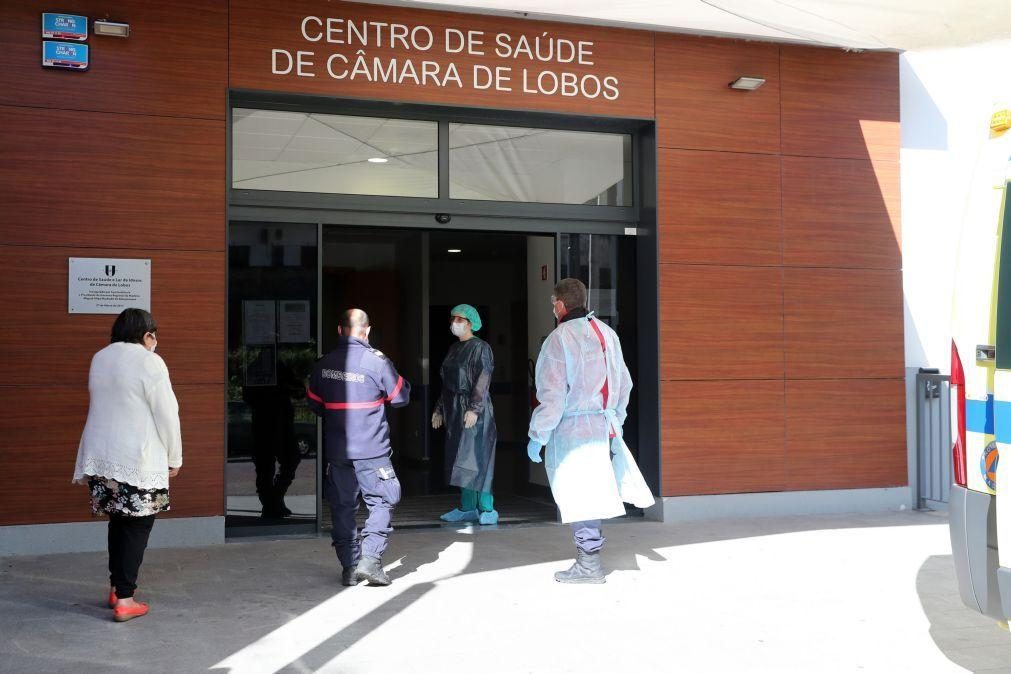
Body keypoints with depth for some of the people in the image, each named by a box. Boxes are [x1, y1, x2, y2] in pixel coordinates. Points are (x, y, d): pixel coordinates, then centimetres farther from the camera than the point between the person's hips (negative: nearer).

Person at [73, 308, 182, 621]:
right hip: (138, 459, -7)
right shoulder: (149, 362, -12)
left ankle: (117, 587, 26)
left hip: (102, 455, 7)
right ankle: (124, 599, 1)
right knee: (137, 526, 2)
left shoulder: (99, 358, 11)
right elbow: (166, 414, -11)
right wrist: (174, 457, -2)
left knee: (118, 521, 19)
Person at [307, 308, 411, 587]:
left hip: (336, 450, 4)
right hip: (372, 449, -4)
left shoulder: (322, 364, 1)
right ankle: (370, 558, -4)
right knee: (382, 502, 8)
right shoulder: (377, 362, -11)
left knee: (342, 506, 11)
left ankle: (349, 567, 14)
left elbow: (314, 404, 11)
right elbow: (401, 396, 1)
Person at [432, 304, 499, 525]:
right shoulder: (454, 349, 17)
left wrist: (474, 408, -24)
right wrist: (439, 409, 18)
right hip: (455, 410, 8)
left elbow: (483, 380, -16)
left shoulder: (480, 348, -7)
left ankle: (487, 509, -6)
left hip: (473, 409, -8)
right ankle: (467, 508, 14)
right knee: (460, 458, 8)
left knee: (475, 457, -11)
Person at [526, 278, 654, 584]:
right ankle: (590, 556, 21)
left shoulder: (559, 338, -13)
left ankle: (589, 565, 10)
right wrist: (615, 420, 26)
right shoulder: (607, 333, 9)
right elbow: (624, 383, 15)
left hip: (572, 429, -7)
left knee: (580, 499, 2)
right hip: (605, 426, 7)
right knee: (591, 495, 15)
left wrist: (537, 436, -8)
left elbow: (552, 396, -16)